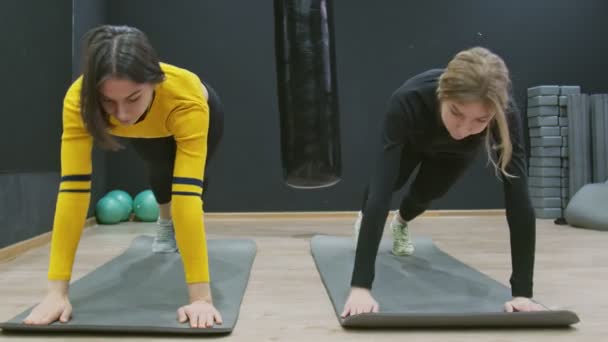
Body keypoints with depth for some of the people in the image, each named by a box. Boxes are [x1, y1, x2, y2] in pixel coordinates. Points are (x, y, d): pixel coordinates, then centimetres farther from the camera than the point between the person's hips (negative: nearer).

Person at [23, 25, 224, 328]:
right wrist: (56, 291, -46)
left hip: (205, 113, -2)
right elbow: (73, 188, -43)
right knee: (160, 171, -9)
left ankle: (183, 231, 32)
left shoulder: (186, 99, -48)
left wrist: (200, 295, -54)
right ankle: (166, 223, 23)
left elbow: (188, 193, -53)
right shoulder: (79, 100, -42)